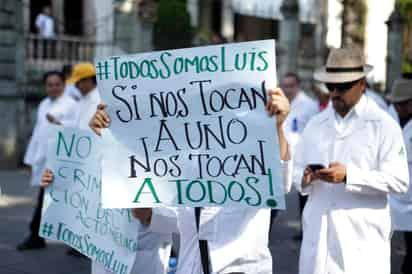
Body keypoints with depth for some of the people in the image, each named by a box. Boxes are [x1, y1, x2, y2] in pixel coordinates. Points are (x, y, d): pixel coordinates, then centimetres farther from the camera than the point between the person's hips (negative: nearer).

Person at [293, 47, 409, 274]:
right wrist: (305, 177, -8)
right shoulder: (316, 125, 15)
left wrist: (348, 176, -18)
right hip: (317, 235, 4)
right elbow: (296, 169, 15)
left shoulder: (383, 125, 1)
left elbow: (399, 181, -8)